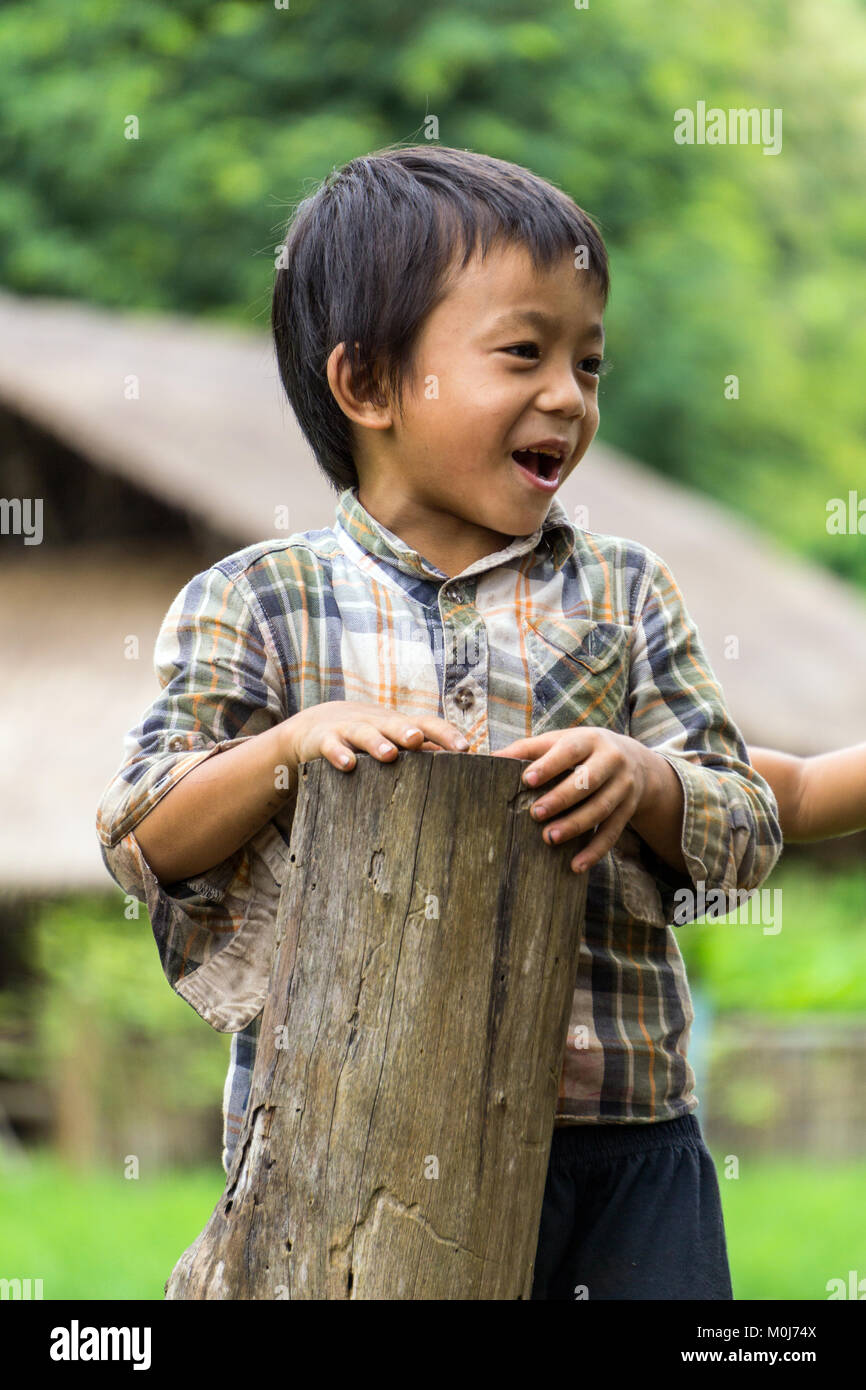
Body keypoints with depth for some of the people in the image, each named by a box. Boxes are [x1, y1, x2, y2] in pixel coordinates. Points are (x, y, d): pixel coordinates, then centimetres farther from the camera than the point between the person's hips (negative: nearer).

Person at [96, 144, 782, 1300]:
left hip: (625, 1129, 3)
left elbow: (746, 834, 7)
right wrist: (293, 746, -18)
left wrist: (642, 778, -15)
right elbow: (142, 841, -2)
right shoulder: (257, 604, 3)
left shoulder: (621, 595, 10)